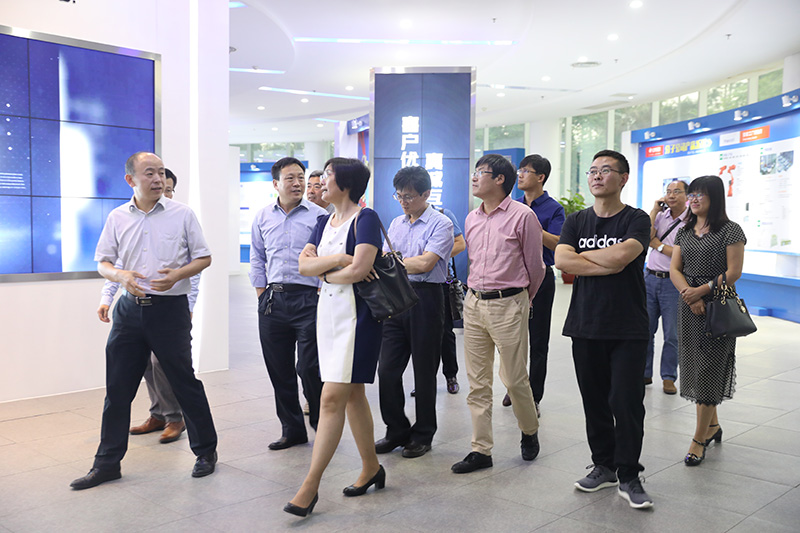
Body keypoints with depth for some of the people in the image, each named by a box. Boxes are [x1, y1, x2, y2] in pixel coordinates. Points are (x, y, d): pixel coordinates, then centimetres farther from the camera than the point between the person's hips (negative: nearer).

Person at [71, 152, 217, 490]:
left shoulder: (181, 214, 1)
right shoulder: (117, 218, 7)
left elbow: (203, 258, 4)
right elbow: (102, 262, 11)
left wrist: (177, 274, -14)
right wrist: (121, 276, -11)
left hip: (170, 308, -3)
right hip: (130, 309, 3)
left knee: (185, 383, 3)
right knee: (117, 388, 6)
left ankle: (205, 451, 20)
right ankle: (107, 462, 19)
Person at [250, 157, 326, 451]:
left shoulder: (318, 215, 0)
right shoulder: (262, 217, 11)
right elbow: (257, 259, 16)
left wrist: (321, 294, -6)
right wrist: (262, 294, 9)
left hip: (308, 297, -4)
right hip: (272, 300, 4)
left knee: (308, 368, -6)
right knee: (279, 370, 9)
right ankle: (292, 429, 23)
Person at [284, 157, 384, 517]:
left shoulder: (365, 218, -9)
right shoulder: (324, 223, 15)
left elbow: (359, 270, -21)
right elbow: (304, 264, 2)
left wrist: (325, 273, -4)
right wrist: (338, 259, -14)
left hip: (356, 312, -8)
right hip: (328, 309, 8)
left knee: (332, 397, -9)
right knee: (352, 394, 14)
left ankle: (310, 485, -4)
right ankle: (371, 468, 28)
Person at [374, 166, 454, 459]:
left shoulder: (441, 224, -6)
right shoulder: (396, 223, 16)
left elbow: (425, 263, -16)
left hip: (425, 299, -6)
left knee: (424, 372, 4)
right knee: (387, 369, 5)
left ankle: (423, 435, 19)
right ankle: (397, 431, 21)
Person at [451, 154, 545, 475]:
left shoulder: (522, 216, -8)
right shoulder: (471, 219, 11)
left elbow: (535, 267, 0)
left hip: (508, 306, -6)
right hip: (473, 304, 6)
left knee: (514, 378, 1)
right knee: (477, 381, 7)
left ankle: (530, 432, 29)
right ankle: (481, 450, 15)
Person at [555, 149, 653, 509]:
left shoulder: (636, 220, -1)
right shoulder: (576, 221, 10)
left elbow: (622, 254, -20)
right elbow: (561, 260, -7)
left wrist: (582, 254, -5)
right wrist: (608, 264, -12)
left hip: (628, 329, -3)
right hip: (586, 326, 4)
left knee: (626, 402, -4)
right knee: (594, 401, 10)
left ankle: (628, 476, 11)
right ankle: (603, 465, 25)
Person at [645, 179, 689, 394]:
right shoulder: (660, 215, 9)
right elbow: (645, 234, -8)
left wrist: (659, 245, -8)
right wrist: (655, 209, -5)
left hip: (673, 282, -4)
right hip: (651, 278, 4)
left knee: (672, 334, 3)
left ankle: (668, 377, 16)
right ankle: (644, 373, 20)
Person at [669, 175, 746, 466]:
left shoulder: (730, 231, -5)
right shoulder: (684, 231, 11)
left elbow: (734, 272, -10)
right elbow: (675, 269, 5)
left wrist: (702, 290, -17)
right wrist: (689, 294, -12)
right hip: (689, 307, 6)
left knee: (708, 371, -4)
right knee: (694, 367, 11)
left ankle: (700, 439, 2)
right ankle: (712, 425, 28)